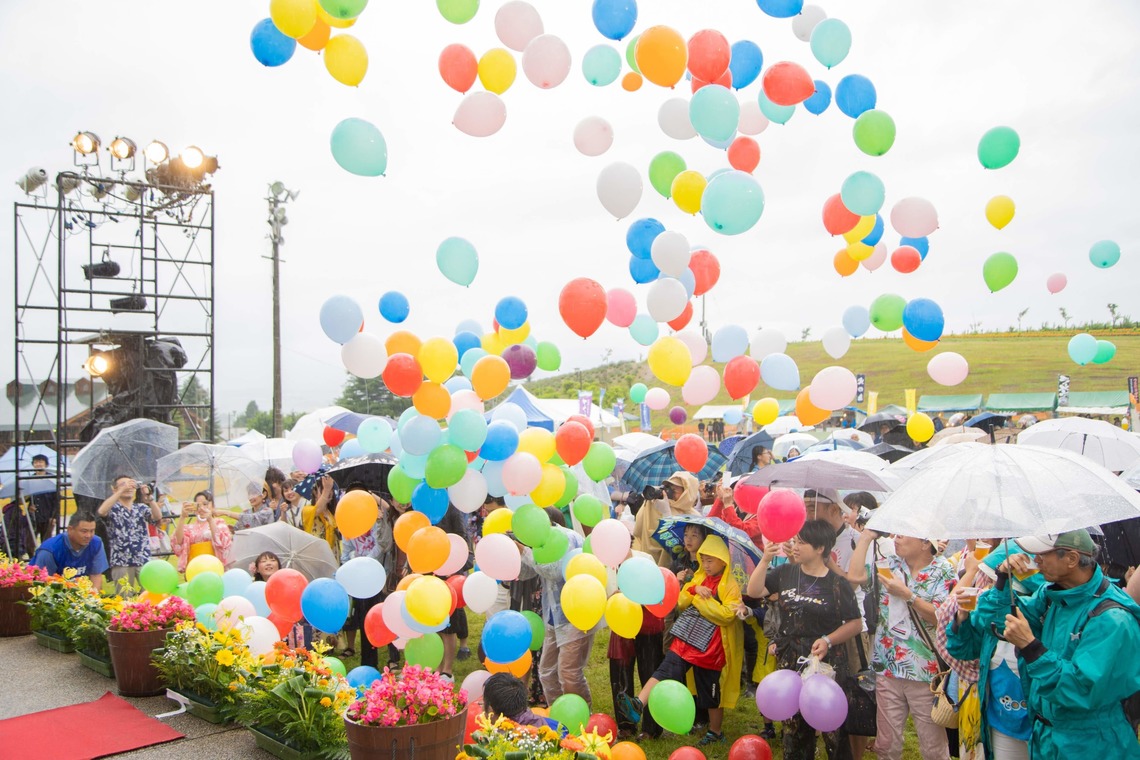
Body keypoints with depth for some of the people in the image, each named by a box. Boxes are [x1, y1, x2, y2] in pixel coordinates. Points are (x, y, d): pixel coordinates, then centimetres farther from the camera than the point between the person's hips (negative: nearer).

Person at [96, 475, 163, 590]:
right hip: (121, 562, -2)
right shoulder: (113, 508, 4)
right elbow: (101, 512, -19)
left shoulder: (142, 508, 11)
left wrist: (149, 497, -22)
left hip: (143, 560, 2)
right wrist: (122, 490, -24)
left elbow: (158, 518, -7)